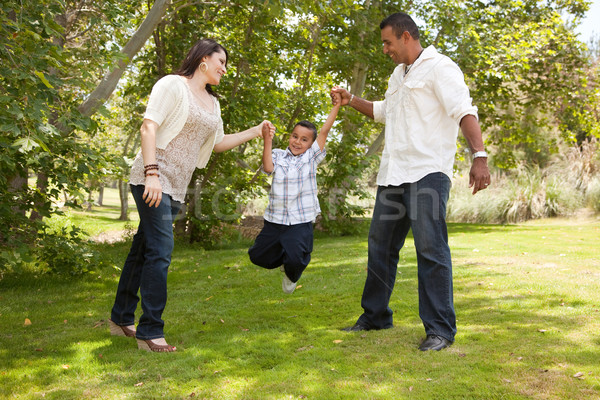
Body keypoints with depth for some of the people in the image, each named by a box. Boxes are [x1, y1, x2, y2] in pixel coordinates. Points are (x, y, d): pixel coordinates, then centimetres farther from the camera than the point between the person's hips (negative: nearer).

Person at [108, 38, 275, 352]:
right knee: (160, 252, -12)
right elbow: (148, 127, -14)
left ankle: (121, 319, 24)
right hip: (153, 179, -8)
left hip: (176, 186, 8)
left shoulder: (212, 103, 19)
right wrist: (152, 173, -24)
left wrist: (256, 132, 20)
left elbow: (218, 143, 29)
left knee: (143, 249, 14)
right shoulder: (173, 84, -5)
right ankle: (150, 332, -7)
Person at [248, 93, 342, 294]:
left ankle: (292, 275, 19)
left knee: (295, 259, -19)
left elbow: (324, 131, -4)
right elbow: (268, 167, -14)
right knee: (258, 256, 9)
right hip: (275, 219, 3)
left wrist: (337, 105, -8)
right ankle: (283, 259, 41)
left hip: (301, 221, -2)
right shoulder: (279, 155, 6)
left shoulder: (311, 157, 3)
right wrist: (268, 140, -18)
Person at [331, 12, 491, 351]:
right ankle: (375, 316, 26)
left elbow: (464, 112, -18)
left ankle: (440, 329, -4)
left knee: (431, 248, -12)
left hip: (427, 172, -9)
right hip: (393, 173, 9)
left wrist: (479, 156, -31)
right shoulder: (399, 74, 22)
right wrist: (351, 101, 28)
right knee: (380, 246, 13)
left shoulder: (439, 67, -6)